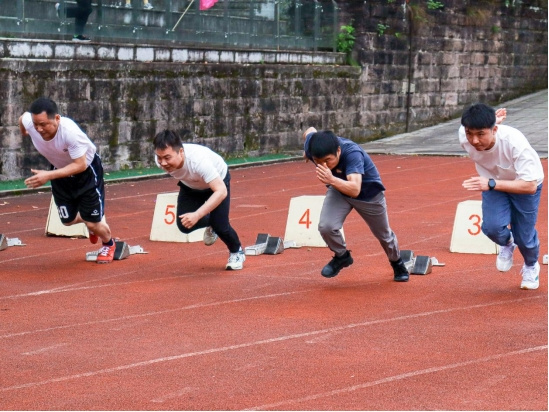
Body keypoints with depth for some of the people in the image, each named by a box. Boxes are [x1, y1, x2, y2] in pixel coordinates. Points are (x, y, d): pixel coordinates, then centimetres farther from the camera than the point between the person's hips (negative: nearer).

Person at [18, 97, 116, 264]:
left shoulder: (70, 132, -42)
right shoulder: (28, 121, -27)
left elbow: (80, 165, -37)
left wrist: (48, 175, -45)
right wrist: (23, 131, 23)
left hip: (87, 171, -5)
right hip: (61, 171, 5)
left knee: (93, 223, -2)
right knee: (68, 220, 12)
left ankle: (109, 245, 33)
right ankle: (89, 221, 48)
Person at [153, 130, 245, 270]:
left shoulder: (198, 160, -46)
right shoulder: (160, 159, -31)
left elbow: (221, 191, -50)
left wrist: (197, 215, -59)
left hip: (218, 181, -4)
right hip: (191, 185, 4)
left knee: (220, 225, -17)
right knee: (184, 225, -11)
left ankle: (237, 252, 17)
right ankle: (210, 224, 25)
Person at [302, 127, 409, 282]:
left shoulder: (352, 153, -44)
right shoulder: (311, 148, -30)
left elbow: (355, 189, -57)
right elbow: (310, 131, -5)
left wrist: (332, 180, -72)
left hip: (368, 192, -3)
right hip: (338, 189, 3)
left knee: (384, 235, 18)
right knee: (326, 227, -23)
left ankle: (397, 263, 50)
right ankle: (342, 256, 9)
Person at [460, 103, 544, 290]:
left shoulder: (514, 142, -42)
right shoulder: (465, 137, -30)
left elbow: (530, 186, -42)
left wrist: (491, 184, -50)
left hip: (525, 183, -3)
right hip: (493, 182, 3)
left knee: (524, 236, 2)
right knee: (492, 227, -19)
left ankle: (531, 266, 39)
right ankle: (507, 244, 20)